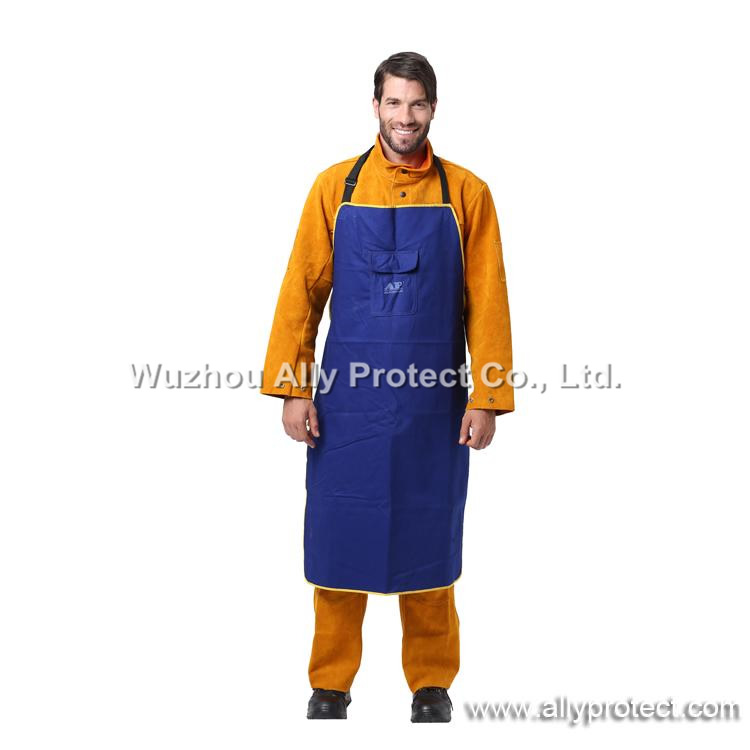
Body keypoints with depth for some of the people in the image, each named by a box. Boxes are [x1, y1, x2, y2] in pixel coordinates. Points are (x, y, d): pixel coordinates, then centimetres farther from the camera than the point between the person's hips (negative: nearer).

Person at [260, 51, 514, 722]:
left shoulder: (467, 194, 1)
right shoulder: (335, 188, 3)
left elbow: (488, 302, 0)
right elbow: (302, 292, 2)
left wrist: (487, 399, -5)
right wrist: (292, 389, -4)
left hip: (434, 405, 0)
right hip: (346, 402, 1)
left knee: (428, 542, 10)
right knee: (339, 540, 7)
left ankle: (432, 685, 26)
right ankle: (330, 685, 23)